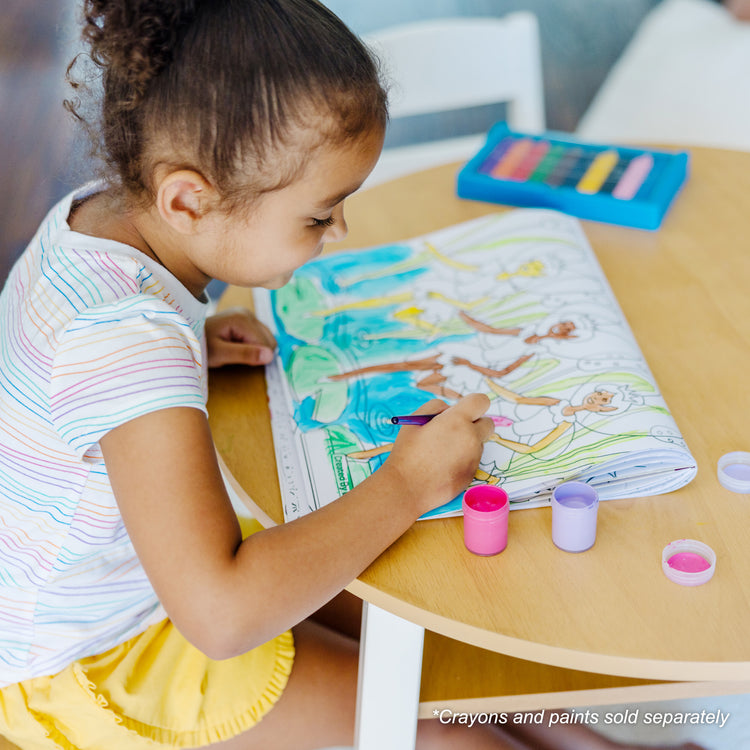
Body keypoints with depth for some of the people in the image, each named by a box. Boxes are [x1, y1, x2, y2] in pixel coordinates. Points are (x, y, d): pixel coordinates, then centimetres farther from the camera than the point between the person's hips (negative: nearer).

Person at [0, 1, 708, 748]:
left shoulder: (96, 210, -8)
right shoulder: (133, 338, -38)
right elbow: (224, 617, -44)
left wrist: (187, 348, -2)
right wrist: (406, 486, -33)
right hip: (82, 668, -9)